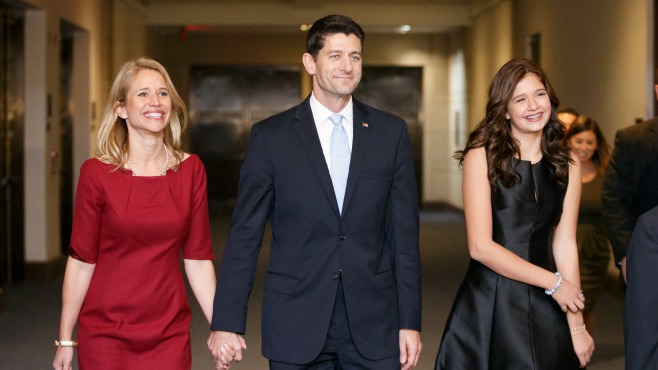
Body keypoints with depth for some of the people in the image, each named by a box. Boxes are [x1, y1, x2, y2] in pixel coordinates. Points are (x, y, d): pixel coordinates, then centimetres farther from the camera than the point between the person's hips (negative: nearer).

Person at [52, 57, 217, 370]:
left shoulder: (191, 170, 1)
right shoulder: (97, 173, -6)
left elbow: (198, 259, 3)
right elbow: (81, 260, -3)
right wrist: (65, 339, -3)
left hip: (170, 335, 2)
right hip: (105, 334, -2)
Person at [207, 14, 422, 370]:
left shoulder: (391, 132, 4)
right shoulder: (271, 136, -1)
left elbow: (404, 232, 3)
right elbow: (244, 234, 0)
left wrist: (410, 321, 0)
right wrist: (226, 322, -4)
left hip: (373, 325, 1)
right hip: (296, 325, -1)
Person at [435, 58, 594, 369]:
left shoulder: (566, 166, 7)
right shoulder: (482, 157, -6)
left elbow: (564, 245, 4)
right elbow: (481, 247, -11)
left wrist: (577, 326, -2)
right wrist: (553, 282, -8)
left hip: (546, 309, 3)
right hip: (489, 305, -3)